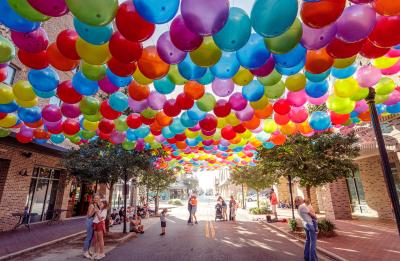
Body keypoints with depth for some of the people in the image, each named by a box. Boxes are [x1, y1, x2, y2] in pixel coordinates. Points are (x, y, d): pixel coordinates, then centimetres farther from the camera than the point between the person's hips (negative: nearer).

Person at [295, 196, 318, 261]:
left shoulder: (298, 208, 6)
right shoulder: (303, 206, -22)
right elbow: (311, 214, -11)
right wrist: (316, 217, 7)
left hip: (306, 224, 9)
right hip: (310, 224, -9)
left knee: (308, 240, 18)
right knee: (313, 242, 0)